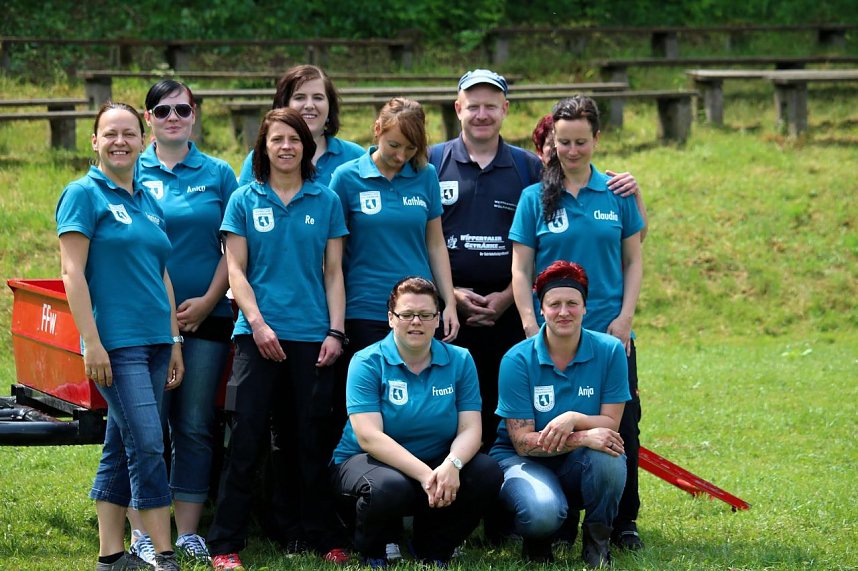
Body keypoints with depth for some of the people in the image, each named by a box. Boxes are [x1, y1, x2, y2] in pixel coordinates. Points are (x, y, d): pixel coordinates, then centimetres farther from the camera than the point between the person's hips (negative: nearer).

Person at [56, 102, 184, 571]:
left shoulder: (149, 202, 15)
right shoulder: (84, 194, -5)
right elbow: (72, 272, -10)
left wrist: (174, 343, 17)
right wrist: (91, 343, -16)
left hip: (154, 341, 7)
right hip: (115, 343, -7)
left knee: (121, 447, 10)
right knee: (146, 444, -12)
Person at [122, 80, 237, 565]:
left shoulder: (218, 175, 6)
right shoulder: (132, 173, 4)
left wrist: (208, 301, -7)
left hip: (206, 317, 1)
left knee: (195, 427, 4)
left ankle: (188, 532, 10)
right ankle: (142, 533, 3)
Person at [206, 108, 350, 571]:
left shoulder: (326, 202, 8)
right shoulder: (245, 201, 5)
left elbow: (334, 272, 8)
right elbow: (236, 270, 1)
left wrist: (335, 332, -1)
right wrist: (257, 323, -11)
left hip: (312, 337, 1)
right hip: (259, 335, -1)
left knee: (311, 440, 7)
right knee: (246, 438, -4)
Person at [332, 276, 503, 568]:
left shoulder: (460, 361, 1)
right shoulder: (367, 363, -10)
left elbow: (470, 429, -6)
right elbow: (368, 437, -20)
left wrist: (452, 464, -31)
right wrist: (425, 475, -32)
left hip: (437, 465, 4)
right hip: (369, 461, -4)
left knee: (487, 473, -22)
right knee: (390, 488, -38)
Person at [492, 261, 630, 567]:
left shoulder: (610, 351, -7)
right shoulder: (518, 360, -13)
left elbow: (610, 424, -7)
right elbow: (522, 441, -15)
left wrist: (573, 419, -29)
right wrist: (584, 438, -30)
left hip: (579, 465, 2)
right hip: (523, 461, -2)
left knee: (609, 456, -34)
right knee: (543, 511, -36)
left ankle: (597, 541, -7)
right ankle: (537, 541, 4)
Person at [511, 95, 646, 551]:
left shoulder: (618, 194, 4)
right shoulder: (535, 198, 1)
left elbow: (633, 261, 8)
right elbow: (520, 269, 1)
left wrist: (625, 317, -3)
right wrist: (531, 326, -8)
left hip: (610, 333, 1)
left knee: (621, 428, 1)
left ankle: (624, 522, 13)